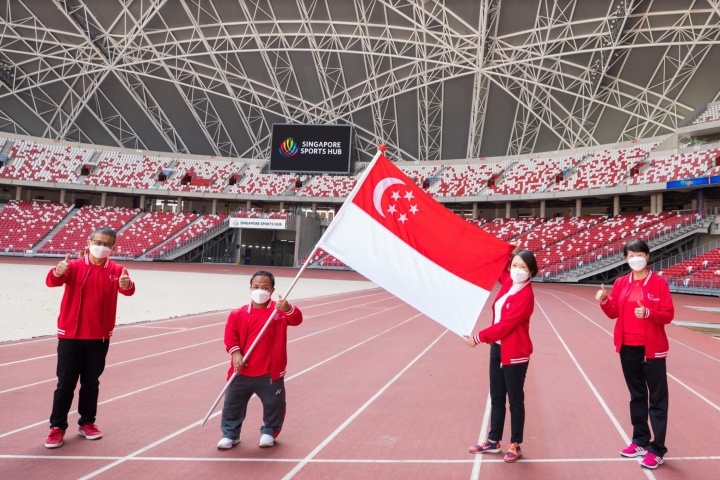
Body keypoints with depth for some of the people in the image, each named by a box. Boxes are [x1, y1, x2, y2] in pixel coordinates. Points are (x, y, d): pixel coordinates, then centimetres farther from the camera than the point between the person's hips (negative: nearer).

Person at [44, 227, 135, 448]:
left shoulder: (117, 270, -3)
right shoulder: (74, 266, -4)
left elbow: (128, 290, -20)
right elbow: (51, 281, -20)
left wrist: (127, 285, -45)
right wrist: (57, 272, -43)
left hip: (99, 337, 2)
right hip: (70, 335, -1)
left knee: (91, 382, 12)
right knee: (65, 383, 4)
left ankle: (87, 423, 25)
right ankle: (57, 427, 14)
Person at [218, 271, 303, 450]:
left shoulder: (279, 310, -5)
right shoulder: (238, 314, -1)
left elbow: (297, 320, -20)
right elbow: (230, 335, -2)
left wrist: (288, 309, -41)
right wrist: (235, 353, -17)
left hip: (270, 372, -1)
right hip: (242, 372, 2)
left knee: (274, 404, 10)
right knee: (233, 403, 12)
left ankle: (269, 432, 33)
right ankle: (230, 434, 30)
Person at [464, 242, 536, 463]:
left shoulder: (525, 296, -20)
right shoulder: (508, 282, 3)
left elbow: (505, 324, -24)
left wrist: (479, 337, -19)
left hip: (514, 353, -8)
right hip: (497, 348, 8)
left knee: (515, 400, 6)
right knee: (496, 397, 16)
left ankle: (515, 445, 20)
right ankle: (493, 441, 28)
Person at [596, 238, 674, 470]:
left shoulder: (659, 282, -8)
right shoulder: (620, 283, 4)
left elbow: (668, 315, -10)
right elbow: (613, 313, 5)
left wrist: (649, 313, -28)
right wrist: (604, 301, -14)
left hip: (652, 348, -5)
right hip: (627, 347, 5)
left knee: (657, 398, 1)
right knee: (637, 395, 15)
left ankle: (657, 450, 6)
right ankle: (641, 442, 27)